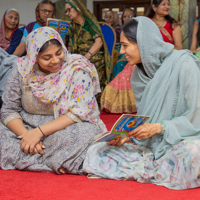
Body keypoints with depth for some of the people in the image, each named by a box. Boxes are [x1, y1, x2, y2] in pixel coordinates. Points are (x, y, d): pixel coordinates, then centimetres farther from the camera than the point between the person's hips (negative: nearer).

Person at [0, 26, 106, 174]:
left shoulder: (78, 69, -13)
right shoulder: (23, 69, -5)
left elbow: (79, 113, -18)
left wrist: (40, 132, -24)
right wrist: (26, 134, -21)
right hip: (28, 128, 4)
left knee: (86, 134, -36)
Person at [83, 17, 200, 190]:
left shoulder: (183, 64, -12)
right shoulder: (138, 74, 9)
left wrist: (158, 128, -22)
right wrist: (126, 135, -8)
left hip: (185, 138, -6)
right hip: (151, 144, 7)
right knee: (96, 152, -6)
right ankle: (160, 169, -10)